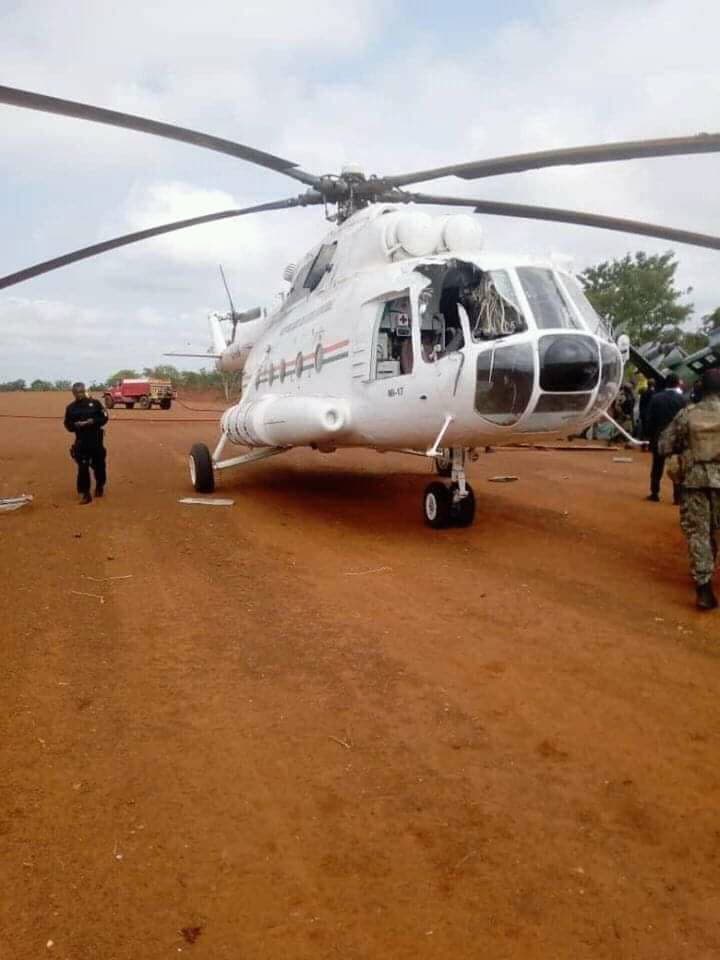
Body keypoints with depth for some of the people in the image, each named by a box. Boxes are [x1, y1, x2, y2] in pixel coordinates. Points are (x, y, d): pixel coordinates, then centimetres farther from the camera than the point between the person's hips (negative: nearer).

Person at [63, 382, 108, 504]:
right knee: (83, 468, -5)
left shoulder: (95, 403, 0)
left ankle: (100, 486, 36)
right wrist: (76, 424, -16)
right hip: (81, 441, 0)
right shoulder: (70, 408, 4)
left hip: (96, 440, 0)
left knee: (99, 465, 11)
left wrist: (93, 421, -16)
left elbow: (104, 418, 1)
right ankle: (85, 493, 2)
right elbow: (68, 425, 5)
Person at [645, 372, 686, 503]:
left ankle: (654, 493, 14)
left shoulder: (656, 397, -2)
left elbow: (649, 418, -1)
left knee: (657, 467, 11)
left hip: (659, 437, 2)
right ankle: (677, 496, 2)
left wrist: (649, 435, 7)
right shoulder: (681, 399, -9)